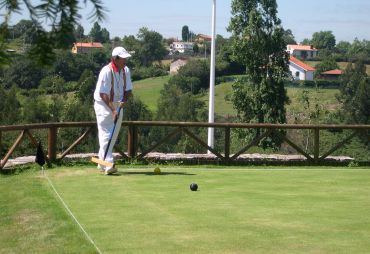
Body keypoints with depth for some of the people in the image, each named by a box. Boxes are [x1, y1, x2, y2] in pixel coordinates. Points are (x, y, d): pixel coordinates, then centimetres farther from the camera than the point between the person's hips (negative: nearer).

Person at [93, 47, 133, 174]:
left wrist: (124, 100, -16)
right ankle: (108, 164, -20)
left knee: (114, 134, 9)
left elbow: (128, 90, 5)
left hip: (118, 105, 7)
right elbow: (103, 94, -22)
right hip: (104, 105, -7)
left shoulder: (126, 70, 0)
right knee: (106, 134, -14)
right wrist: (113, 110, -28)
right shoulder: (106, 72, -21)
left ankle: (102, 163, 21)